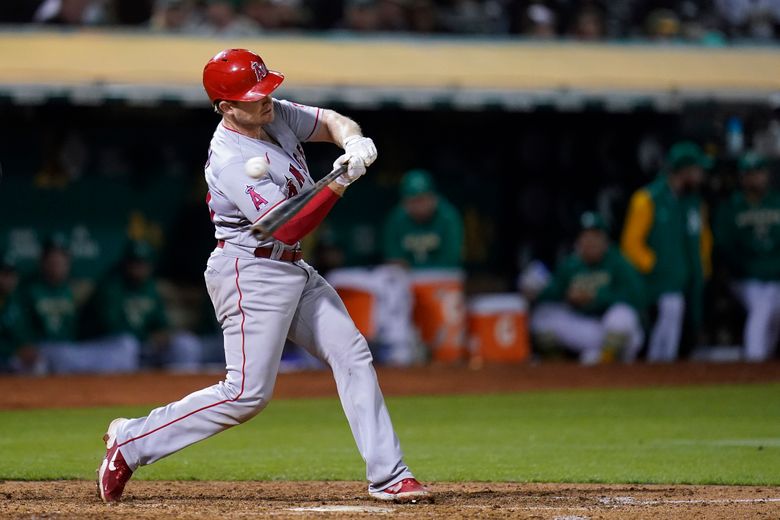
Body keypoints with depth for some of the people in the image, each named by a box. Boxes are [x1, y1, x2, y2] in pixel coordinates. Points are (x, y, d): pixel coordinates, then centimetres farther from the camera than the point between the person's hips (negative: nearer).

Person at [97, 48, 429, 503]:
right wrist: (339, 183, -31)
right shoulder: (232, 162, -24)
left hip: (294, 271, 9)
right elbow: (287, 228, -27)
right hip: (252, 274, -9)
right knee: (248, 393, -11)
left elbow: (331, 122, 8)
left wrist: (354, 142, -15)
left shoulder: (275, 115, 1)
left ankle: (388, 476, 5)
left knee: (353, 356, 4)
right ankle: (132, 441, 0)